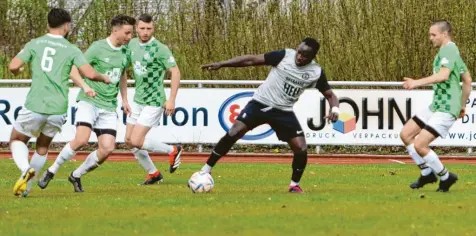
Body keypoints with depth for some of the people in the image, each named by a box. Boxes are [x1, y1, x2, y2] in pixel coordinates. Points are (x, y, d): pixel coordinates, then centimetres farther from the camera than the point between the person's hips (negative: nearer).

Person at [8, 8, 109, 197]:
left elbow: (13, 66, -3)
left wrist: (18, 71, 22)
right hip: (58, 109, 1)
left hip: (35, 106, -1)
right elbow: (90, 74, -4)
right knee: (42, 147, 24)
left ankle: (26, 169, -12)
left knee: (17, 140, 18)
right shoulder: (71, 50, 4)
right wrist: (104, 79, 18)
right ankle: (26, 187, 22)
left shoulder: (34, 44, 4)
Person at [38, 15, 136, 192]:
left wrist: (124, 99, 26)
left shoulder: (125, 52, 10)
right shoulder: (98, 48, -9)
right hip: (89, 102, -6)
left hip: (109, 107, 6)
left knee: (107, 149, -8)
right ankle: (51, 171, -5)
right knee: (82, 139, -25)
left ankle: (76, 175, 14)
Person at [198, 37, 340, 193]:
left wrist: (335, 108, -21)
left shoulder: (316, 72, -6)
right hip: (260, 103, -2)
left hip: (284, 111, 2)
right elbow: (252, 60, -10)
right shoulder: (284, 56, -13)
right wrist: (221, 64, -14)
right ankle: (206, 170, -6)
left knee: (301, 148, -10)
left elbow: (329, 94, 4)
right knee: (234, 133, -17)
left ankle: (294, 185, 14)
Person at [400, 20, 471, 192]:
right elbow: (467, 80, 26)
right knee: (406, 134, 8)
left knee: (420, 145, -16)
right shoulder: (452, 51, 18)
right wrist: (462, 105, 30)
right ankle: (427, 173, 16)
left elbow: (443, 75, -31)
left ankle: (445, 177, 2)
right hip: (436, 106, 11)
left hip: (446, 110, -11)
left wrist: (418, 82, -33)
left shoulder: (448, 50, -13)